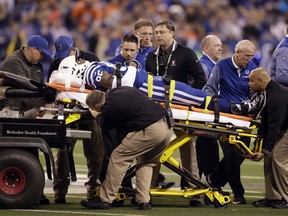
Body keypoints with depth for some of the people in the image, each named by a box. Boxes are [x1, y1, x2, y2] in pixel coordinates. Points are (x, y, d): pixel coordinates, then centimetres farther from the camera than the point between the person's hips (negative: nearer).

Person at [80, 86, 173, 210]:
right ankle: (144, 201, 16)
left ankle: (105, 200, 2)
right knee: (146, 163, 24)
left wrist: (97, 117, 35)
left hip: (150, 130, -9)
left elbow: (105, 125, 14)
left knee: (118, 158, 0)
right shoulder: (120, 90, 17)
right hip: (167, 127, 9)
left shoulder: (109, 108, -6)